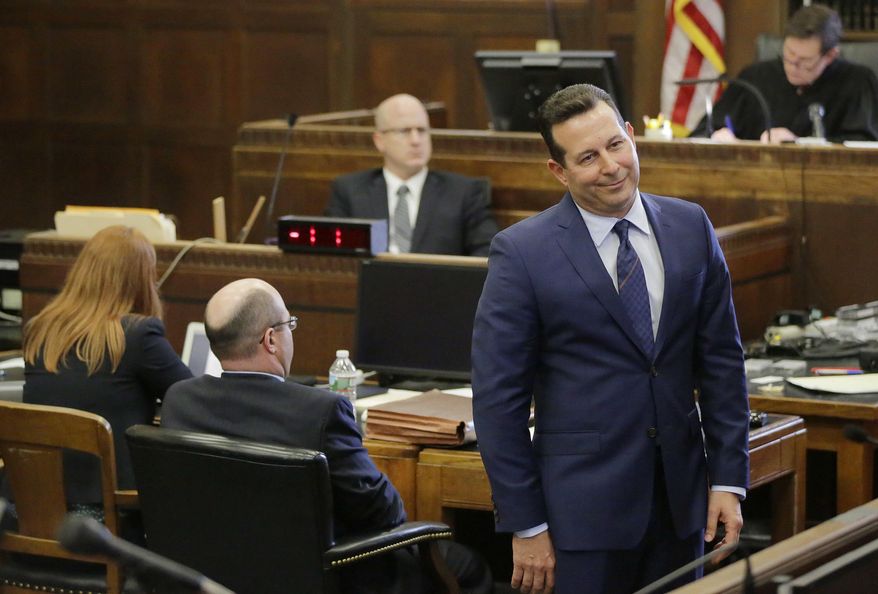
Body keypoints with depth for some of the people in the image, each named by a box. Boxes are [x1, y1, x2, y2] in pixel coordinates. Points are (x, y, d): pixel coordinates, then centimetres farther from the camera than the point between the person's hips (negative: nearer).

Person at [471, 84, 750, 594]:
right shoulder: (522, 252, -9)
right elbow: (498, 400, -8)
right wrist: (525, 526, -10)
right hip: (583, 509, -4)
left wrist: (729, 479, 2)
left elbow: (722, 361, 8)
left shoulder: (691, 228, 4)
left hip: (680, 498, 4)